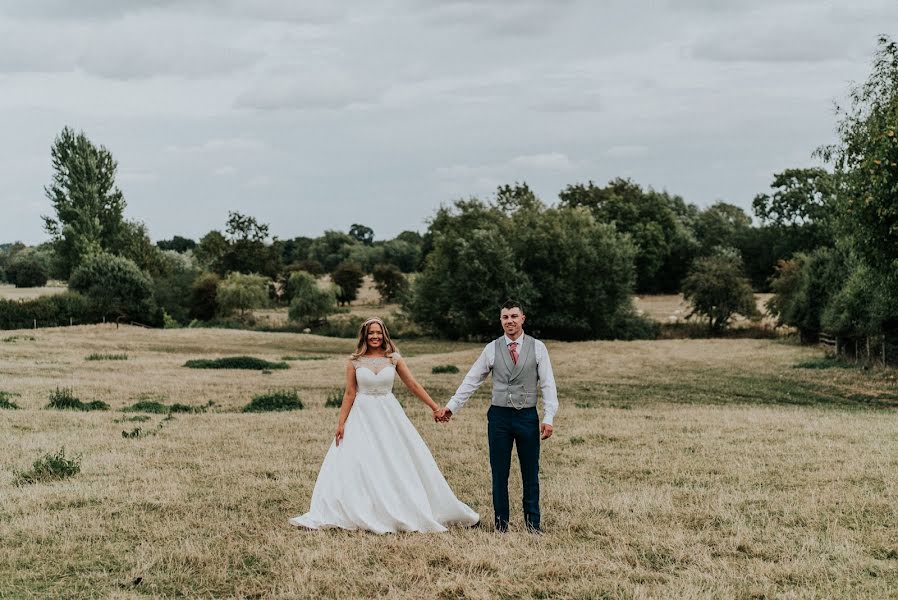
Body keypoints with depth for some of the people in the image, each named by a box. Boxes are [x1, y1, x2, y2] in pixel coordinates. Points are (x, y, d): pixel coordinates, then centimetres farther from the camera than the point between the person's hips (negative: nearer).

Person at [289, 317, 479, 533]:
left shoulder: (393, 358, 1)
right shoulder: (354, 361, -2)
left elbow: (413, 385, 3)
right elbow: (349, 394, -1)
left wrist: (435, 406, 0)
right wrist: (341, 423, -4)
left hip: (389, 415, 1)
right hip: (362, 416, -1)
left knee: (400, 463, 4)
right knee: (354, 464, -4)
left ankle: (404, 512, 17)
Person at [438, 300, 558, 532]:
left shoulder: (537, 347, 1)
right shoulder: (492, 349, 3)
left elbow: (548, 384, -1)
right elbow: (471, 381, 7)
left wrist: (548, 418, -9)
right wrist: (450, 407, 3)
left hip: (527, 416, -1)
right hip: (499, 416, 1)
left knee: (530, 472, 6)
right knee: (499, 472, 5)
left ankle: (532, 522, 16)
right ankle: (501, 522, 15)